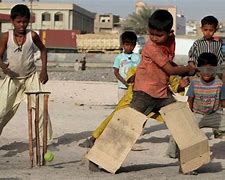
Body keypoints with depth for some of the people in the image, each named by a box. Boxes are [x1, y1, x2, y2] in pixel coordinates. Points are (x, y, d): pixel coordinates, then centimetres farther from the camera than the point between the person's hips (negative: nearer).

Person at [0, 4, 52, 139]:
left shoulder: (32, 35, -8)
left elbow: (43, 49, 9)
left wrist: (44, 70, 2)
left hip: (31, 76, 1)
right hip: (12, 78, -1)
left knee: (41, 108, -4)